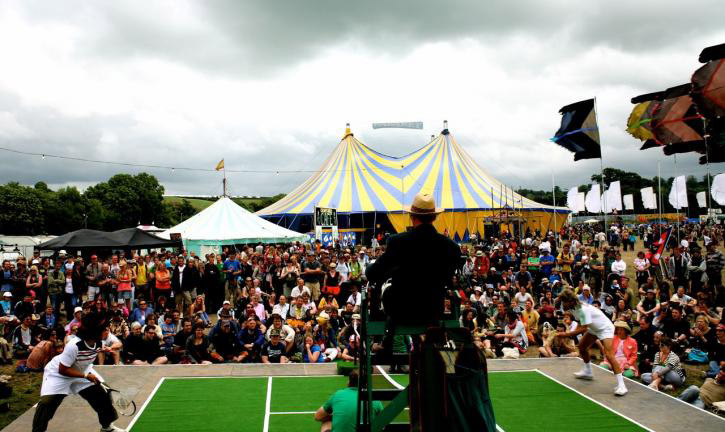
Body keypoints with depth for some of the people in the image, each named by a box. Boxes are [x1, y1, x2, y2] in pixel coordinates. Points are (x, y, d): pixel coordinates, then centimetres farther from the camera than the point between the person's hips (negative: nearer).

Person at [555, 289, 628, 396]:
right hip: (593, 328, 10)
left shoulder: (584, 309, -32)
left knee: (608, 354, -22)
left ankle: (621, 385, -22)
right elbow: (581, 325, 3)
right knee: (581, 347, 15)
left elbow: (583, 329, -33)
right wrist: (569, 334, -13)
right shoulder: (574, 308, -5)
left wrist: (566, 334, -31)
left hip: (605, 328, -10)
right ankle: (587, 372, 36)